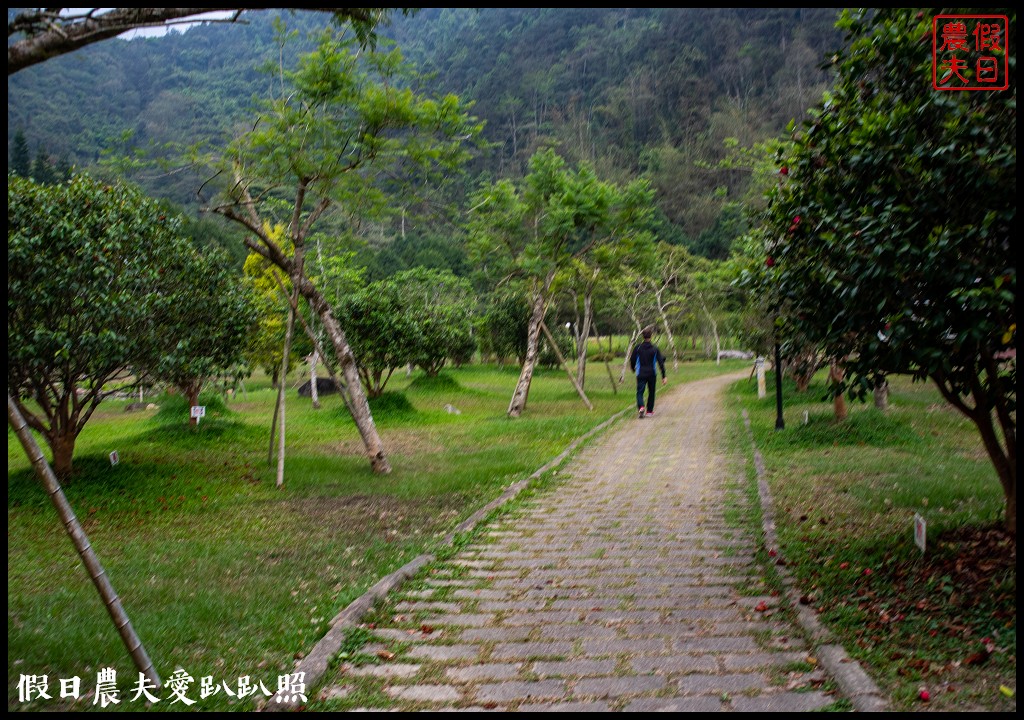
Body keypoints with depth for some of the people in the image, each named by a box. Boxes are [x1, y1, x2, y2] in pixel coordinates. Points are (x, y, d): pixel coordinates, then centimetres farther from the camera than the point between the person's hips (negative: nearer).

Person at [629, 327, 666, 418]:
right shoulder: (655, 348, -3)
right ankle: (649, 410, 24)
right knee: (651, 392, 17)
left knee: (640, 392, -1)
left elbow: (632, 360, 2)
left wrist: (633, 368, 24)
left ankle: (641, 406, -28)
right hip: (652, 374, 1)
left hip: (641, 374, -1)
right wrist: (663, 376, -3)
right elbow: (661, 362, -6)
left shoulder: (638, 348, -4)